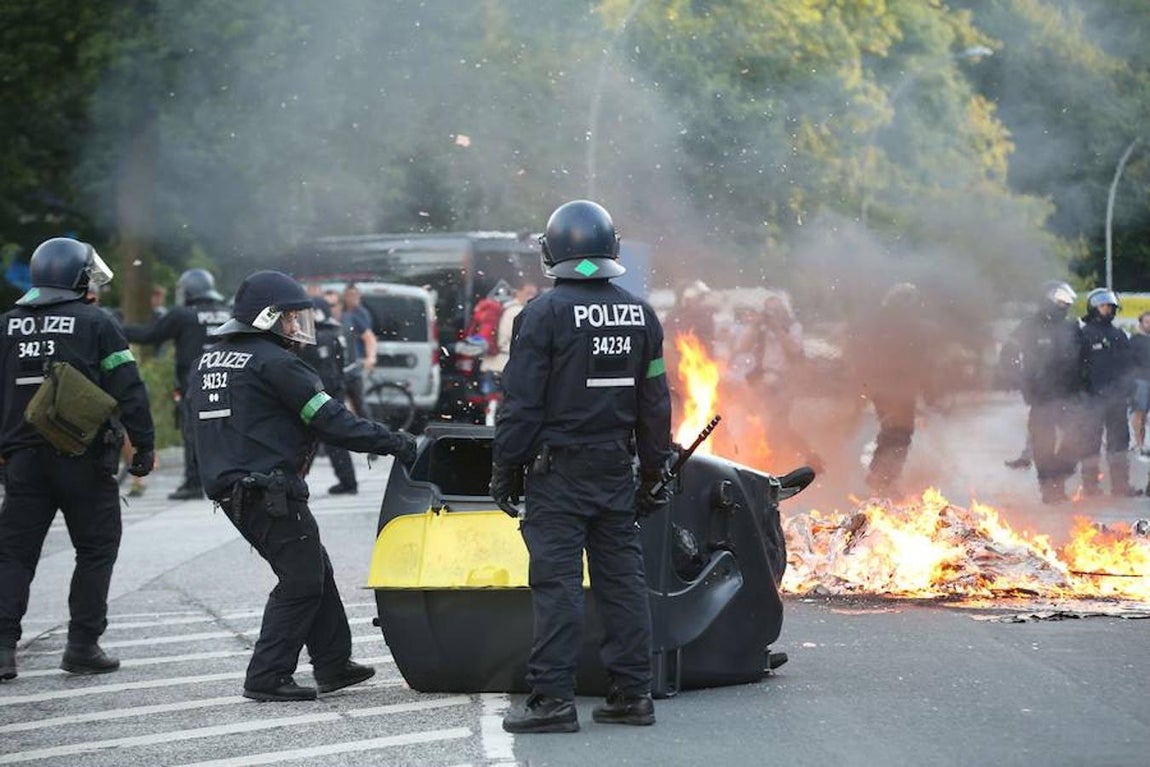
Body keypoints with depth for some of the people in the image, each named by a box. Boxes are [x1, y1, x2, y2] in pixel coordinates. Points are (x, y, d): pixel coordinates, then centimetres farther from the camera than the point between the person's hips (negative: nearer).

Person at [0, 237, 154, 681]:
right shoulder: (96, 324, -5)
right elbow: (128, 391, -8)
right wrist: (144, 445, 0)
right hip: (83, 458, -4)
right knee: (96, 549, 8)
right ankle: (83, 646, 5)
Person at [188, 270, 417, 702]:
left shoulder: (207, 363, 15)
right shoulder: (275, 363, -12)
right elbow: (332, 422, -13)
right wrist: (394, 443, -6)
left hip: (230, 490, 9)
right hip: (271, 492, -9)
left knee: (314, 571, 16)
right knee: (301, 581, -2)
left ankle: (333, 664, 19)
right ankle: (267, 677, -4)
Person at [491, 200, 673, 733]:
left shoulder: (544, 313, -10)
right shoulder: (640, 315, 8)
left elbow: (521, 402, -10)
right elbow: (655, 404, 12)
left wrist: (505, 468, -3)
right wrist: (653, 471, 19)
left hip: (558, 472, -5)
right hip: (617, 469, 5)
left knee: (556, 582, -5)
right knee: (622, 578, 9)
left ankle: (552, 699, -7)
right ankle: (633, 694, 12)